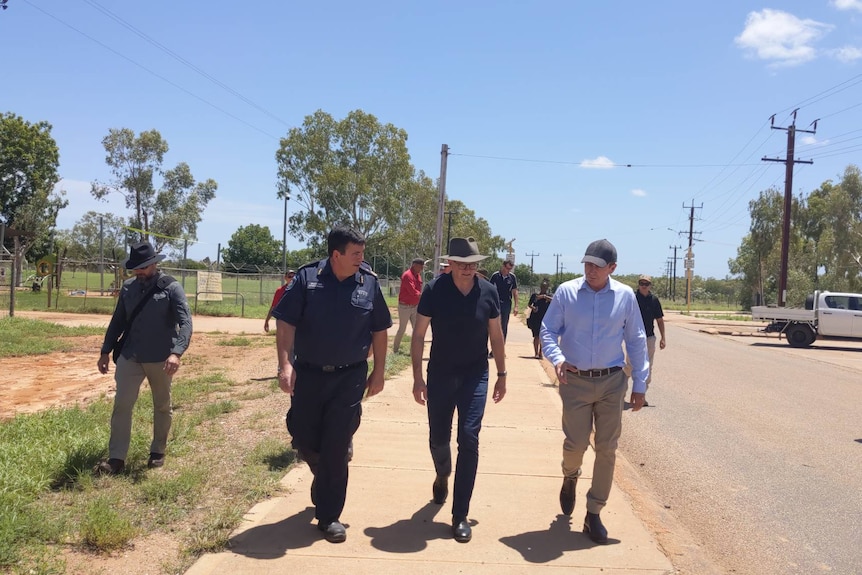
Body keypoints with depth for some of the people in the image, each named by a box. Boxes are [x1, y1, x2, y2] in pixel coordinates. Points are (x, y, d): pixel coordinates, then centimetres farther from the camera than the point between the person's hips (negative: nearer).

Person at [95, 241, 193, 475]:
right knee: (121, 405, -2)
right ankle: (116, 459, 1)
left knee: (162, 407, 11)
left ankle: (158, 452, 28)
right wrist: (106, 351, 11)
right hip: (129, 357, 4)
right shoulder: (128, 287, 5)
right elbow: (117, 321, 15)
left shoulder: (171, 288, -10)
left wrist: (176, 352, -32)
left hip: (160, 359, -3)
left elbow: (185, 322, -19)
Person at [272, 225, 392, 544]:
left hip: (349, 377, 0)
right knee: (304, 439, 11)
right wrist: (285, 364, -17)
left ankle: (329, 516, 13)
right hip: (307, 374, 1)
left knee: (336, 448, 0)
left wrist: (378, 372, 6)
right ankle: (326, 483, 43)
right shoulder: (307, 277, -6)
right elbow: (285, 323, -8)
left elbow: (379, 331, 7)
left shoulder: (369, 283, -2)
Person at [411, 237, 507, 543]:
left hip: (475, 375, 0)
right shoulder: (435, 289, -12)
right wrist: (418, 378, -9)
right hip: (440, 374, 0)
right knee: (438, 437, 11)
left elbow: (496, 335, 5)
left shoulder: (488, 292, -8)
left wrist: (501, 374, 7)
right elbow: (418, 336, -6)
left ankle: (460, 515, 1)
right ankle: (442, 475, 48)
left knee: (469, 437, -9)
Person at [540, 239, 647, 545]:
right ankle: (570, 478, 35)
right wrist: (556, 358, -19)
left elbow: (636, 341, 5)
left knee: (607, 449, 4)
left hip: (612, 382, 1)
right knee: (576, 444, -2)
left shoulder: (625, 296, -1)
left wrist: (639, 384, 5)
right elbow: (548, 330, 1)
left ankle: (594, 514, 18)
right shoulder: (566, 292, -4)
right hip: (575, 381, -1)